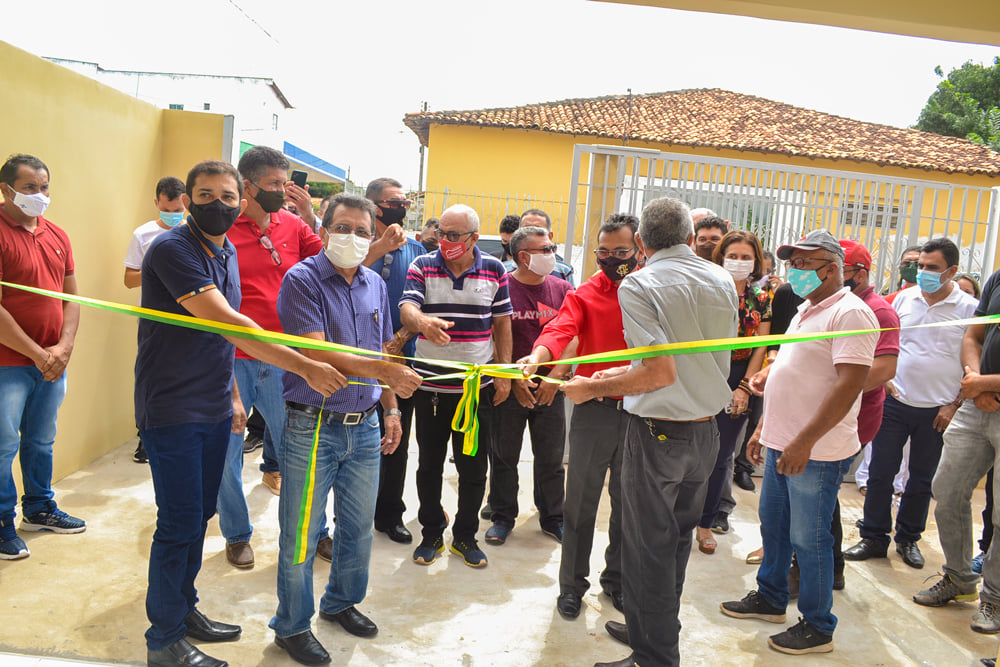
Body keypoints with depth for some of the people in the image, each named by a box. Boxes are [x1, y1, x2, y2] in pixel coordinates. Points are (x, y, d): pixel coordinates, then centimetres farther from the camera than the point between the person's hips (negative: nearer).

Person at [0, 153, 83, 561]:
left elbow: (71, 297, 12)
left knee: (42, 440, 18)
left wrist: (64, 347, -2)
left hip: (53, 364, 6)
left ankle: (39, 508, 33)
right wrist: (37, 353, -14)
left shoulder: (57, 236, 10)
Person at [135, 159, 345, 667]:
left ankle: (182, 607, 35)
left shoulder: (226, 252, 10)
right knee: (180, 524, -1)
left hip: (214, 409, 8)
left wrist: (232, 394, 17)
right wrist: (305, 367, -30)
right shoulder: (172, 249, -17)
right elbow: (226, 323, -27)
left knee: (199, 514, 17)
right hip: (171, 410, -8)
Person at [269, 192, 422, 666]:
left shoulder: (375, 286, 9)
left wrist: (390, 409, 13)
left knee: (359, 525, 18)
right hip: (313, 427, -6)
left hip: (364, 427, 6)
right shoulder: (302, 279, -11)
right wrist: (384, 372, -29)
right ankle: (292, 626, 24)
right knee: (301, 532, 5)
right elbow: (315, 352, -21)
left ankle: (342, 602, 39)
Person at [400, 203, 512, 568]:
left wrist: (504, 373, 3)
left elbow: (502, 323, 6)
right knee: (429, 465, 11)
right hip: (430, 384, 0)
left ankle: (465, 536, 26)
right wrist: (422, 322, -40)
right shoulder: (422, 266, -2)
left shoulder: (494, 270, 1)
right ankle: (431, 534, 28)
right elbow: (407, 308, -16)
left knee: (474, 468, 9)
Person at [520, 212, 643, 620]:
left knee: (628, 502, 14)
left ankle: (616, 579, 34)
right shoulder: (586, 294, -1)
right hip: (594, 408, -1)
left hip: (639, 410, 1)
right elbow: (561, 328, -19)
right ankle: (572, 584, 23)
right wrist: (538, 355, -39)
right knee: (581, 501, 6)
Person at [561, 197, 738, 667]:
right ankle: (652, 626, 37)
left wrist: (591, 388, -11)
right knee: (677, 536, 20)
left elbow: (661, 373, -23)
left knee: (649, 544, 6)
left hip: (659, 432, -7)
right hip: (707, 431, 7)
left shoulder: (638, 285, -15)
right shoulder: (722, 280, 5)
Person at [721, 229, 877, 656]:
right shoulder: (806, 311, 15)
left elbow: (849, 384, -23)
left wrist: (804, 442, -26)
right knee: (773, 525, 19)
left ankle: (818, 627, 20)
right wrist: (764, 427, 20)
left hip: (816, 453, -9)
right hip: (782, 444, 9)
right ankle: (770, 598, 37)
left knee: (808, 539, 3)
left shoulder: (850, 313, -15)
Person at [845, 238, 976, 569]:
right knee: (880, 472, 5)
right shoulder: (904, 298, 4)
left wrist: (955, 405, -6)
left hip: (937, 410, -2)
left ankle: (908, 539, 28)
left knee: (922, 479, 11)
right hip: (895, 402, 2)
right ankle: (874, 537, 18)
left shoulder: (969, 308, -4)